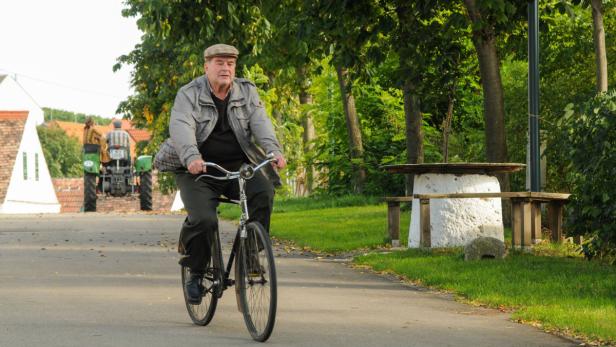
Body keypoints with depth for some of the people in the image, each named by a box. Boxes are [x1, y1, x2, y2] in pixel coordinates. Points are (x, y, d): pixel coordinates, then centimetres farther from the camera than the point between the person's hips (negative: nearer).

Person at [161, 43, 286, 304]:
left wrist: (274, 150, -30)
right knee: (204, 220, -24)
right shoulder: (189, 95, -5)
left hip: (238, 166, 3)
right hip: (200, 170, -3)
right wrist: (191, 156, -42)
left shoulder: (247, 93, 6)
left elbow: (260, 123, -9)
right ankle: (196, 273, 1)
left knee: (263, 193, -28)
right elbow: (180, 127, -22)